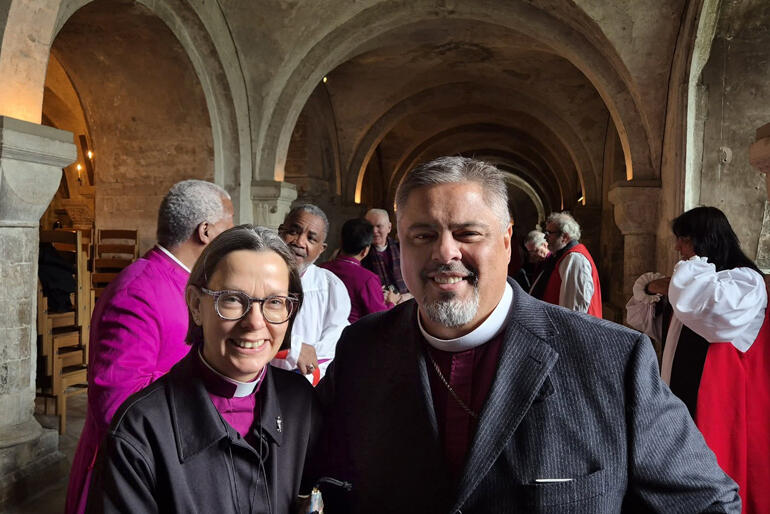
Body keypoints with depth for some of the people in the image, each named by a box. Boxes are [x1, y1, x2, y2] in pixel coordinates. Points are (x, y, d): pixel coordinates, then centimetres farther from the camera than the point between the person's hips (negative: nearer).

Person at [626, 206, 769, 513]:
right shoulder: (695, 283, 12)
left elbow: (719, 309, -36)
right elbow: (644, 319, 18)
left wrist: (693, 268, -20)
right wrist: (651, 288, -2)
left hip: (718, 398, -8)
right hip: (683, 389, 8)